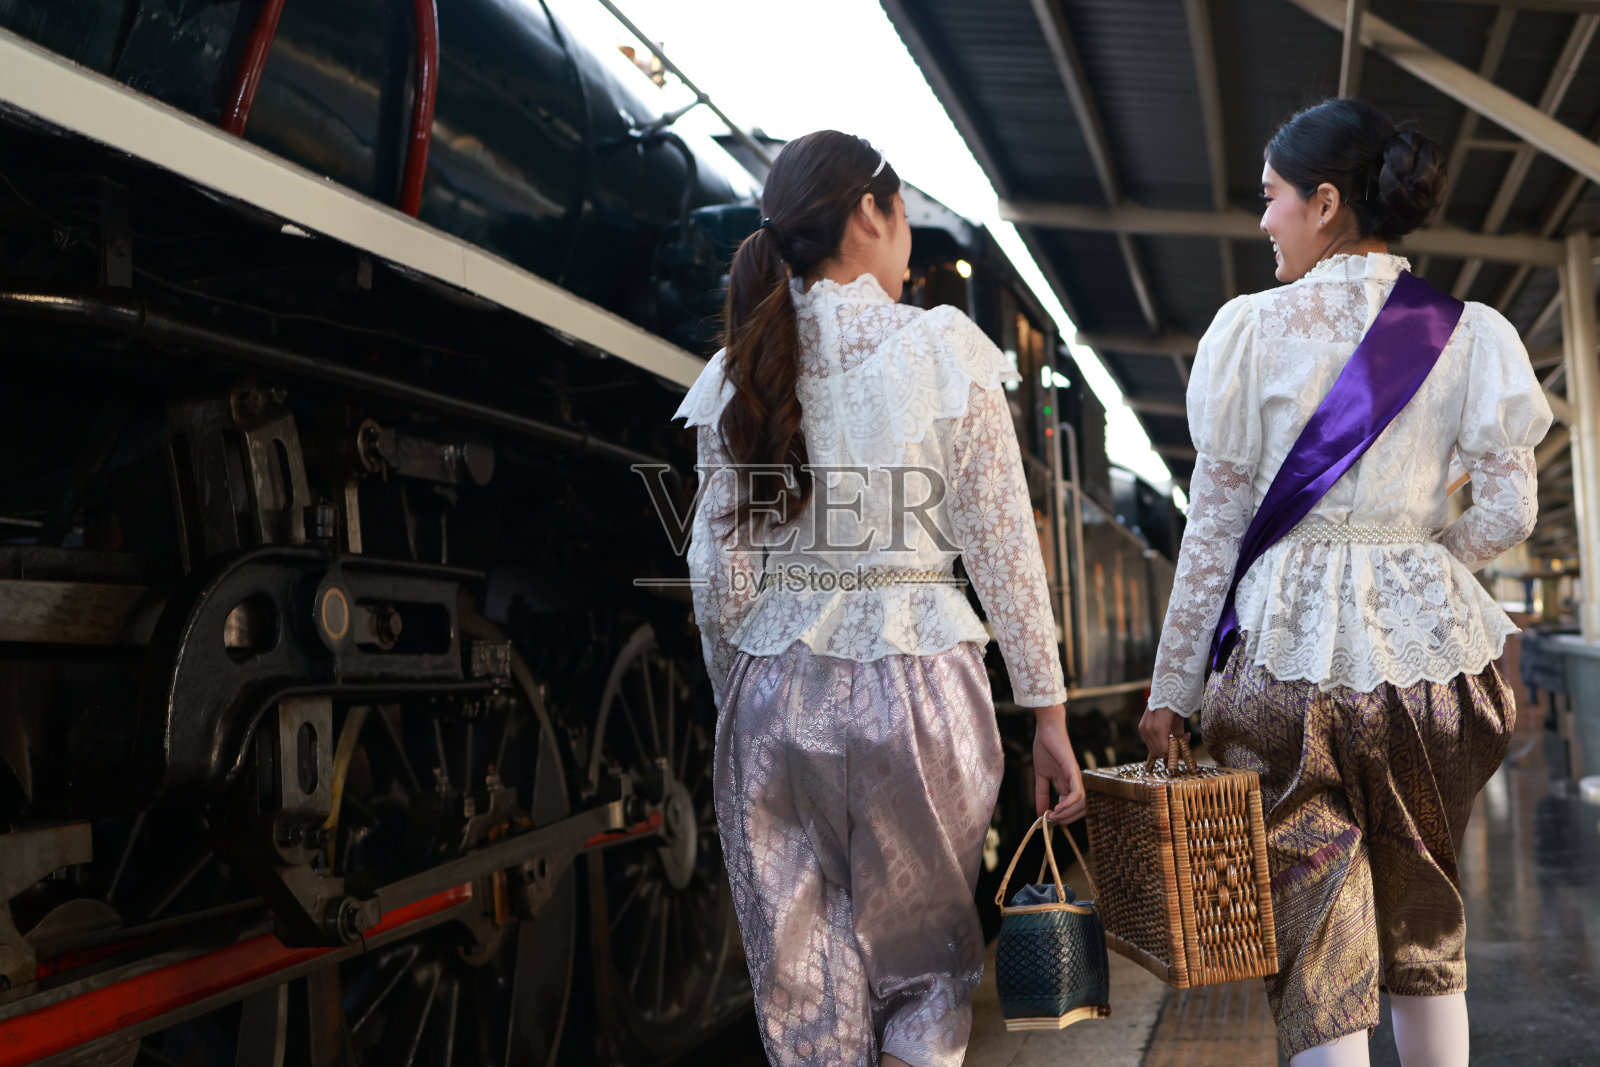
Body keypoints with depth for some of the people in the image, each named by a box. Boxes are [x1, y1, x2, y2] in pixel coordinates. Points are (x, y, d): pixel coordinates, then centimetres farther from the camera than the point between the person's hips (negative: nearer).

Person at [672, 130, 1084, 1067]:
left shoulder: (741, 372, 5)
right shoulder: (943, 349, -3)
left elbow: (718, 574, 4)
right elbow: (1003, 549, -5)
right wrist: (1048, 714, 1)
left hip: (775, 694, 3)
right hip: (915, 683, -2)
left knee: (805, 989, 11)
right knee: (921, 963, 14)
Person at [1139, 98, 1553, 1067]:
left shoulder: (1254, 328, -4)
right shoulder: (1470, 334, 4)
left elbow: (1216, 524, -4)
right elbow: (1509, 515, 3)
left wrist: (1172, 687, 3)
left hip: (1285, 645, -3)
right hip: (1427, 638, 3)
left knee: (1317, 934, 2)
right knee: (1426, 922, 20)